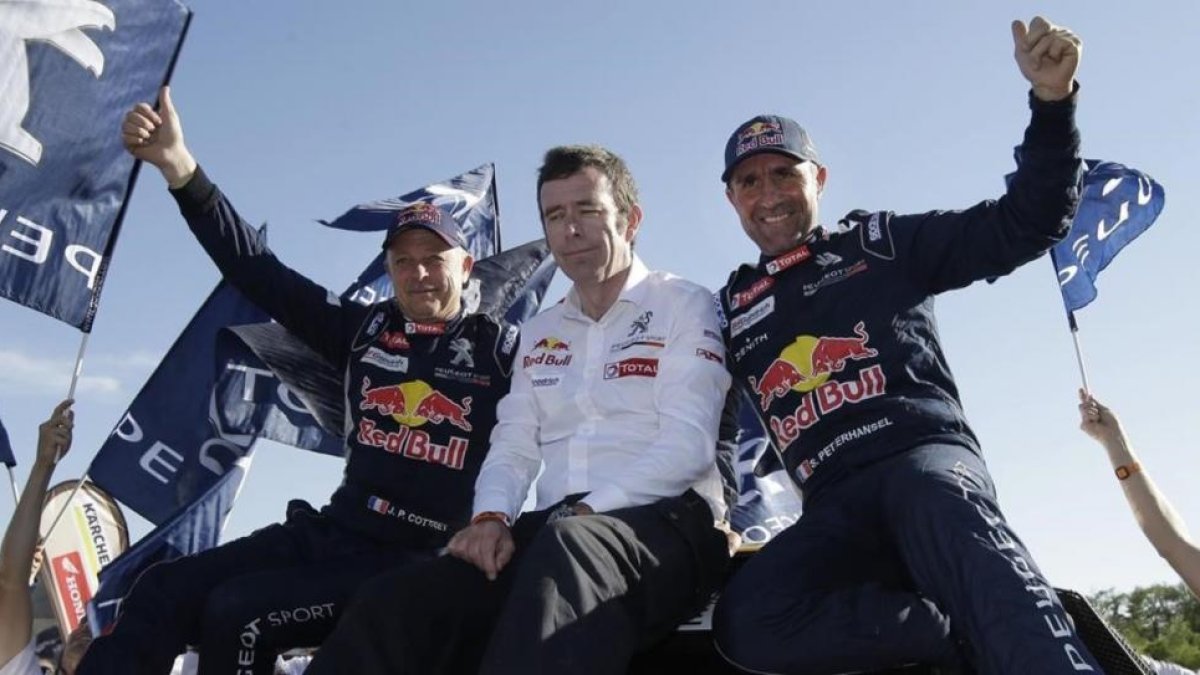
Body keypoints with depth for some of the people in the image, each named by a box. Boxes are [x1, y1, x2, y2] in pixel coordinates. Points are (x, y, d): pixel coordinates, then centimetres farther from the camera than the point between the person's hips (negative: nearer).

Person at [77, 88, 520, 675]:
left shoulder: (501, 348, -3)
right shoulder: (365, 331, 8)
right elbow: (258, 271, 4)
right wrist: (179, 167, -3)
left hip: (417, 562, -5)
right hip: (328, 531, 6)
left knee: (238, 616, -23)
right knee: (164, 590, -5)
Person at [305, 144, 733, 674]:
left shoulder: (683, 304, 5)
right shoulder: (538, 333, 23)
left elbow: (689, 443, -8)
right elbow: (513, 445, 16)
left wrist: (586, 513, -17)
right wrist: (492, 516, -6)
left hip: (665, 522, -4)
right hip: (555, 534, 5)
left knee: (569, 549, -42)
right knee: (392, 606, -21)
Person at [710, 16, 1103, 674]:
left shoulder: (881, 242, 15)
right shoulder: (732, 306, 23)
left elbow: (1027, 225, 10)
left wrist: (1052, 101, -2)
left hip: (925, 454, -2)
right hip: (834, 505, 3)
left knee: (936, 504, -41)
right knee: (748, 619, -29)